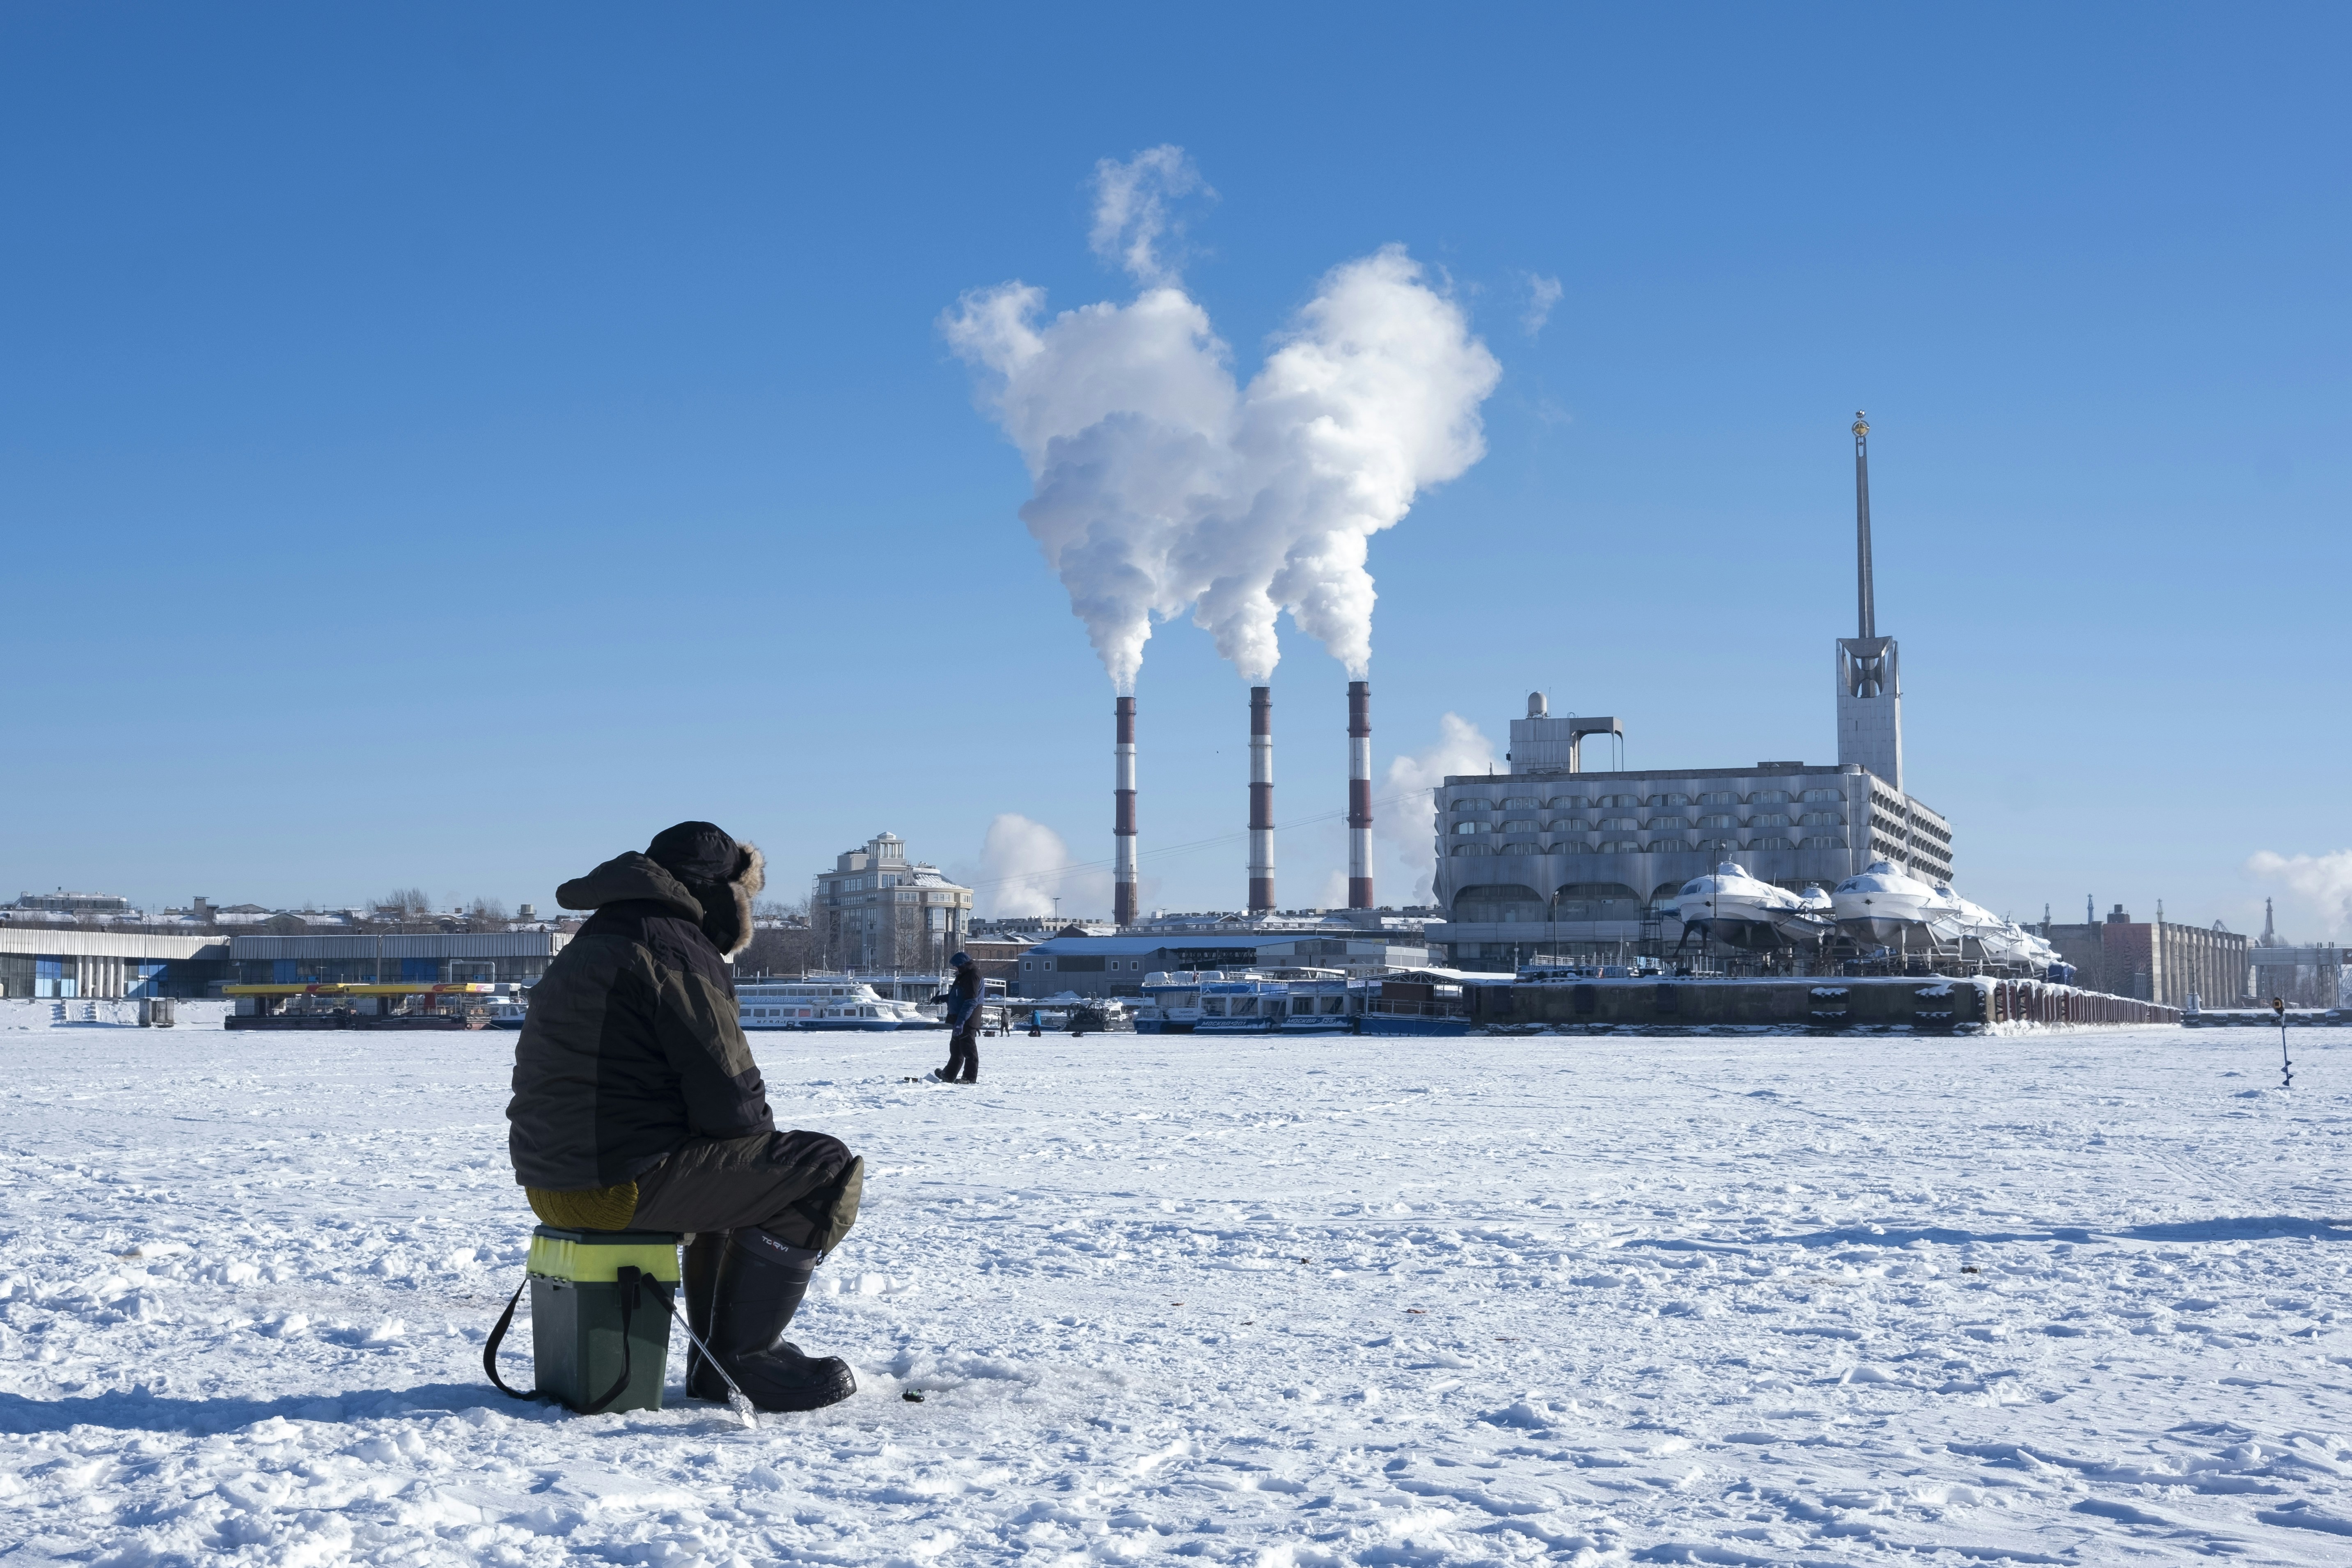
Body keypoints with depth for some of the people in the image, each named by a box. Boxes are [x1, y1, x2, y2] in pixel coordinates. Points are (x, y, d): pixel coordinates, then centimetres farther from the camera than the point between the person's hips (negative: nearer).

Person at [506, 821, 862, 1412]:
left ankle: (718, 1355, 26)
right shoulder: (675, 950, -11)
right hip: (620, 1184, -10)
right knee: (827, 1171, -6)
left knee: (738, 1167, 32)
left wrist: (759, 1143, 16)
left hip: (554, 1177, 10)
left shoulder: (595, 943, 21)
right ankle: (738, 1359, 0)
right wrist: (767, 1139, 7)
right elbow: (728, 1099, -14)